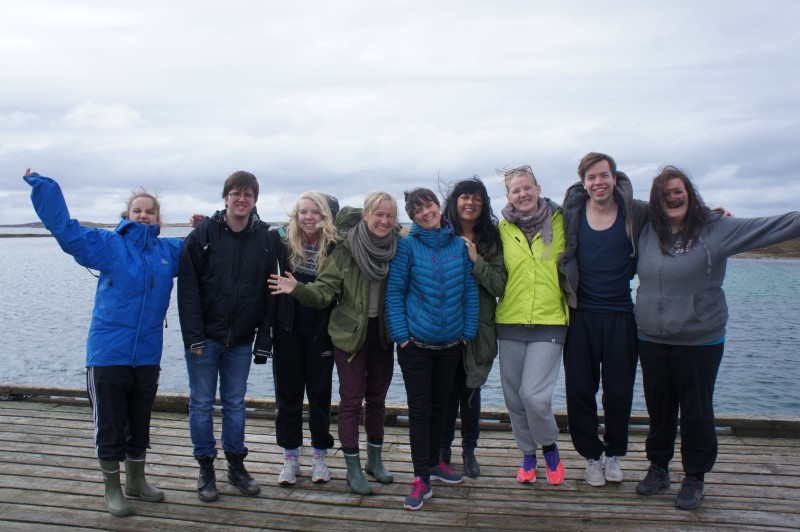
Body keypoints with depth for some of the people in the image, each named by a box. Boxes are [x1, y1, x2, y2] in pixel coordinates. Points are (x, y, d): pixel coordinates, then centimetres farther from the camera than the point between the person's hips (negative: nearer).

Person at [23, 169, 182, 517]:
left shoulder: (170, 251, 7)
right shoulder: (107, 244, -3)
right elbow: (63, 226, -6)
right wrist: (41, 185, -8)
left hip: (147, 356, 4)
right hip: (108, 354, -3)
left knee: (140, 424, 17)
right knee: (109, 426, 7)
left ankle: (137, 481, 35)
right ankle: (112, 488, 25)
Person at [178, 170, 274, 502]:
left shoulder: (265, 239, 1)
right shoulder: (203, 234, -6)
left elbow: (268, 292, 2)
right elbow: (188, 287, -8)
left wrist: (264, 339, -1)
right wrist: (193, 335, -14)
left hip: (241, 340, 2)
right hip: (204, 337, -2)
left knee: (235, 403, 12)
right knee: (202, 403, 7)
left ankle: (236, 465, 26)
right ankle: (206, 468, 21)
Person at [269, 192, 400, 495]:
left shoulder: (398, 248, -4)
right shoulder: (346, 249, -12)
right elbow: (325, 291, -13)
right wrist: (298, 288, -29)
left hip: (382, 334, 3)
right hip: (350, 333, -3)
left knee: (377, 397, 15)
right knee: (352, 398, 3)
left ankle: (375, 459, 32)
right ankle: (353, 468, 16)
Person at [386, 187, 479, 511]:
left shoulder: (458, 244, 2)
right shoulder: (408, 245, -7)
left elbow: (470, 290, 4)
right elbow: (394, 291, -7)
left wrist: (468, 331, 0)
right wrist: (401, 335, -12)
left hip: (451, 343, 4)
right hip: (416, 343, -3)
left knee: (439, 404, 18)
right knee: (419, 408, 2)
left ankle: (433, 462, 36)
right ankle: (421, 479, 11)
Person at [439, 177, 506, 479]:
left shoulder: (491, 240, 2)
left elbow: (501, 286, -6)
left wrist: (476, 260, -13)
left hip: (477, 329, 1)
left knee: (471, 390, 11)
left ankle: (469, 450, 28)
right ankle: (443, 448, 26)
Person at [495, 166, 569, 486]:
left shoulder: (558, 221, 1)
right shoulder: (503, 228, 5)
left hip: (549, 321, -3)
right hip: (510, 321, 3)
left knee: (534, 394, -11)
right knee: (513, 397, 10)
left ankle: (549, 446, 18)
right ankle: (528, 453, 32)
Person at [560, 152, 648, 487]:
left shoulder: (636, 212, -2)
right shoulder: (571, 213, 0)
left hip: (620, 315, 0)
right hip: (581, 316, 1)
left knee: (619, 391, 7)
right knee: (579, 390, 5)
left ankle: (614, 453, 31)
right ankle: (591, 455, 26)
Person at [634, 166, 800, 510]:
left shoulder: (716, 229, -6)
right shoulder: (648, 232, 5)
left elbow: (769, 227, -12)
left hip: (699, 341, -3)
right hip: (652, 340, 3)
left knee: (697, 411, 6)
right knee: (659, 408, 13)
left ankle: (695, 476, 23)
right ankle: (658, 467, 31)